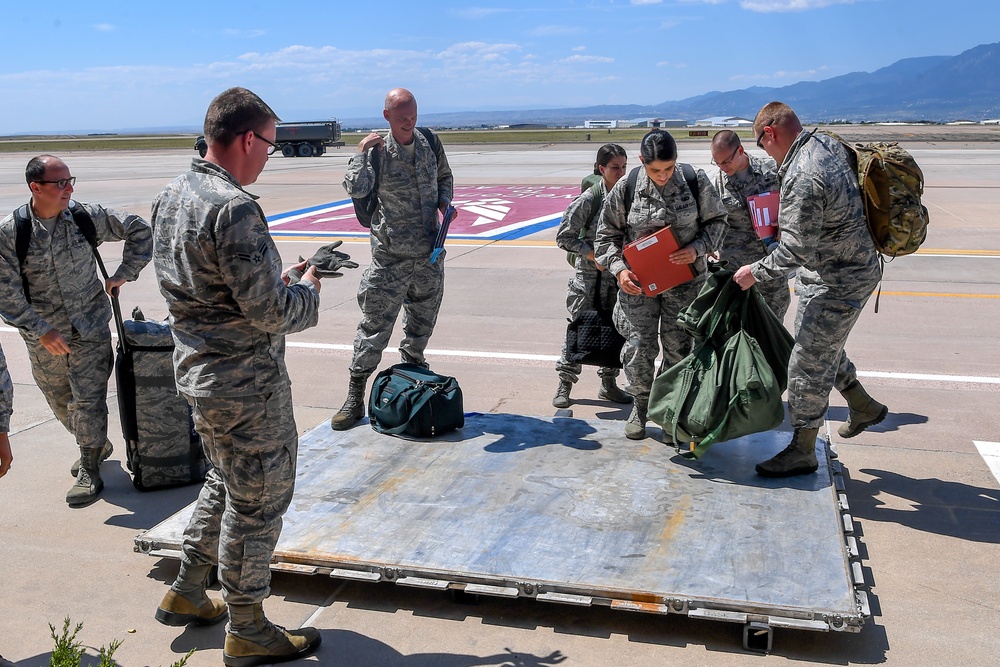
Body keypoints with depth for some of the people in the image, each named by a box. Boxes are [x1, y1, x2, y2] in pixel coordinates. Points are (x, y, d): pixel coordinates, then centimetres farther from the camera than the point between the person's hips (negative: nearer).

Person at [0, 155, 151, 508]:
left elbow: (139, 230, 3)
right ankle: (96, 446, 42)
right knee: (61, 403, 17)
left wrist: (124, 274, -1)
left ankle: (89, 470, 7)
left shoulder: (86, 216, -9)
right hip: (43, 338, 2)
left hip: (90, 329, -1)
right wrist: (41, 331, -14)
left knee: (88, 401, -6)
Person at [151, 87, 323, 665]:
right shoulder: (233, 208, -24)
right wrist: (308, 290, -4)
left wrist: (276, 281, 10)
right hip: (246, 383, -9)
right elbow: (270, 313, -25)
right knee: (257, 501, 6)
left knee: (227, 483, 26)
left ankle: (187, 594, 39)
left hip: (200, 372, 9)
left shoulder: (171, 197, 7)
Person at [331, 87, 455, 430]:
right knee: (375, 326, -2)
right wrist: (361, 153, -22)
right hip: (391, 257, -4)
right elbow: (356, 189, -25)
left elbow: (445, 177, 21)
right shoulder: (377, 152, -9)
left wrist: (444, 201, 3)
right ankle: (355, 398, 8)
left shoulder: (431, 143, 4)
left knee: (422, 324, 16)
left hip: (430, 255, 4)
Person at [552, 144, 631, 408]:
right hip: (589, 276, -5)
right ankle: (565, 384, 14)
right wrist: (593, 255, -17)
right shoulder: (588, 200, -13)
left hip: (618, 275, 5)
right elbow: (564, 236, -10)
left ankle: (608, 384, 24)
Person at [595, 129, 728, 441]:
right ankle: (640, 406, 24)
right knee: (638, 346, -1)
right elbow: (607, 233, 2)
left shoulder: (696, 181, -8)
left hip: (684, 279, 0)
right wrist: (618, 269, -12)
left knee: (678, 348, 5)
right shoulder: (626, 187, -8)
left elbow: (716, 221, 4)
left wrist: (698, 249, -14)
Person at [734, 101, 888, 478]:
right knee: (824, 346, 26)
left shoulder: (802, 178, -30)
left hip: (836, 283, -10)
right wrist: (787, 221, 14)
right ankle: (864, 407, 43)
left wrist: (756, 273, -15)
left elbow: (796, 249, -28)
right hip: (853, 266, 10)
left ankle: (802, 452, 14)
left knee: (809, 363, 0)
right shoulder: (828, 144, 2)